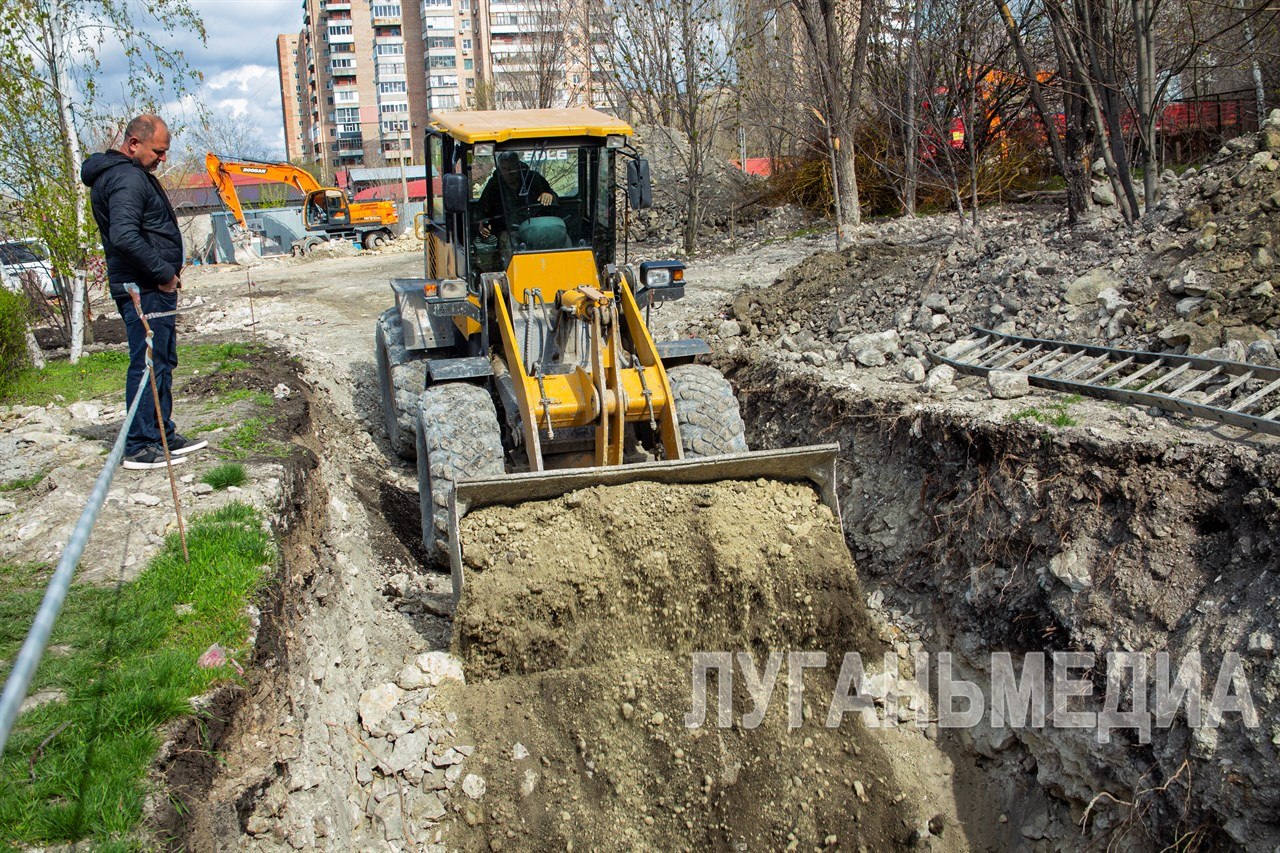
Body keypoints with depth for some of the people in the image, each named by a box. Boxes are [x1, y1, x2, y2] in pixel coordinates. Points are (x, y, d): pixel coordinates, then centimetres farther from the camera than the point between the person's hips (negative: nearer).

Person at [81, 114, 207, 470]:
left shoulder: (131, 174, 19)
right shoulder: (127, 177, -15)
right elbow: (124, 236, -28)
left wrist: (169, 267, 14)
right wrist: (163, 272, -20)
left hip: (154, 285, 11)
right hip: (145, 289, -11)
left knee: (162, 363, 16)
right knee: (148, 364, -7)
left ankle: (164, 435, 25)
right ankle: (140, 448, -1)